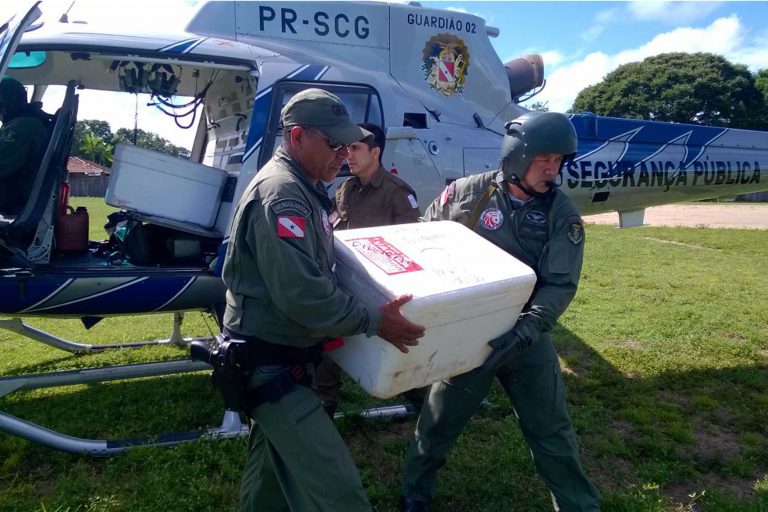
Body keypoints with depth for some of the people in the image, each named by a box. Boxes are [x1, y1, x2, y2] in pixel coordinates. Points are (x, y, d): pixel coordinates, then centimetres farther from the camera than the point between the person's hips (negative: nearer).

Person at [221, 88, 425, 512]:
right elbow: (303, 295, -29)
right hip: (269, 362, -11)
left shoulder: (301, 188, 11)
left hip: (280, 357, 11)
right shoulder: (280, 194, -22)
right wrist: (373, 321, -20)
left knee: (275, 464, 25)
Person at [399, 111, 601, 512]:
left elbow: (560, 285, -14)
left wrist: (527, 328, -30)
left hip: (527, 337, 1)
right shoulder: (467, 192, -9)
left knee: (551, 429, 13)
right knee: (439, 419, 14)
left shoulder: (562, 215, -7)